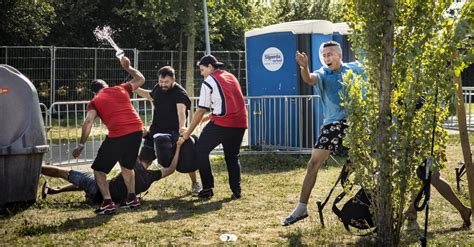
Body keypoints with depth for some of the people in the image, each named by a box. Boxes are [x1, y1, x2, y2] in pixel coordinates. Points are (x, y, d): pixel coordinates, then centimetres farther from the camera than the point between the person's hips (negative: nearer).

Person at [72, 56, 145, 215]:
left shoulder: (95, 101, 10)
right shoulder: (121, 89, 19)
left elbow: (88, 122, -4)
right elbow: (140, 79, 34)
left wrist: (81, 145, -2)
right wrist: (127, 67, 47)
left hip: (118, 135, -5)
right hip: (137, 130, 5)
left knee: (99, 169, 8)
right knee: (127, 166, 29)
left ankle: (108, 203, -4)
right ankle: (132, 198, 27)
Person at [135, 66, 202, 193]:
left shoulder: (180, 93, -21)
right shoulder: (158, 88, 1)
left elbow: (181, 110, -39)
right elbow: (151, 96, 26)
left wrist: (182, 126, -57)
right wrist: (136, 90, 13)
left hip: (174, 132, -5)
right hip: (156, 130, 5)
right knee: (144, 159, 1)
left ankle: (195, 184, 22)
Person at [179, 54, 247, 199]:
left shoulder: (208, 82, 0)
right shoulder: (231, 77, 20)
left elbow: (200, 111, -2)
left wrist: (188, 133, 3)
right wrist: (209, 116, 30)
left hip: (221, 123, -7)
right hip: (240, 123, 7)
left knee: (201, 150, 7)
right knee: (232, 156, 21)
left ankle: (207, 189, 2)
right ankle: (236, 191, 14)